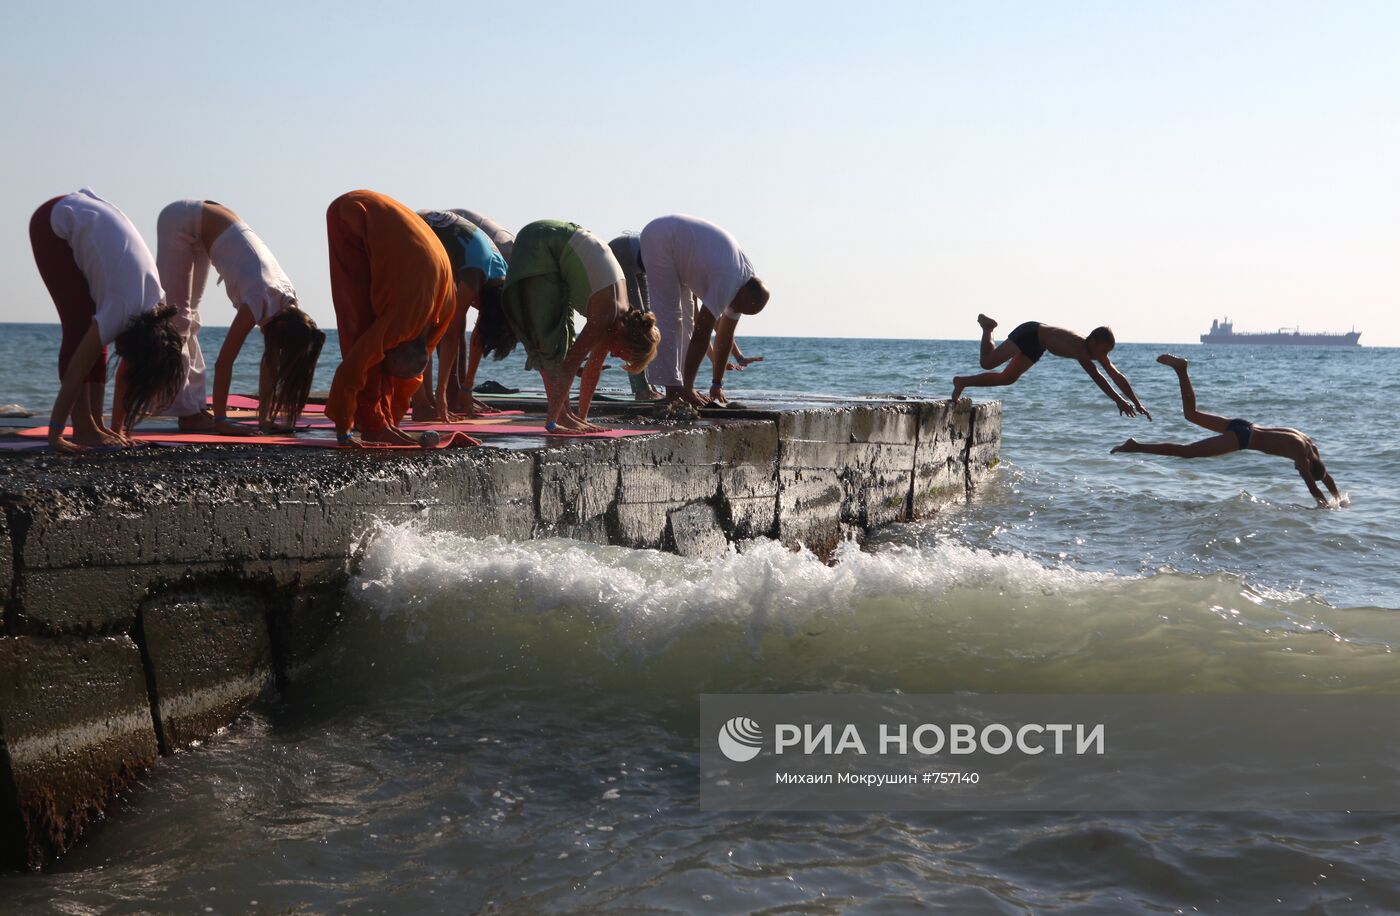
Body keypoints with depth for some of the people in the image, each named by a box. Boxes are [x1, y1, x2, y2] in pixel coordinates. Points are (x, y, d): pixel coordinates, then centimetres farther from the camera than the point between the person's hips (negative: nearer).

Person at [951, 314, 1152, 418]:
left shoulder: (1097, 352, -13)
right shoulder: (1079, 347, -37)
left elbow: (1117, 376, -8)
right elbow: (1096, 376, -46)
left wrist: (1137, 403, -11)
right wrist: (1118, 400, -50)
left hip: (1036, 347, 8)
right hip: (1029, 333, -8)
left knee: (1007, 378, 10)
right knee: (987, 362, -14)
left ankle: (962, 382, 17)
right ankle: (987, 327, 13)